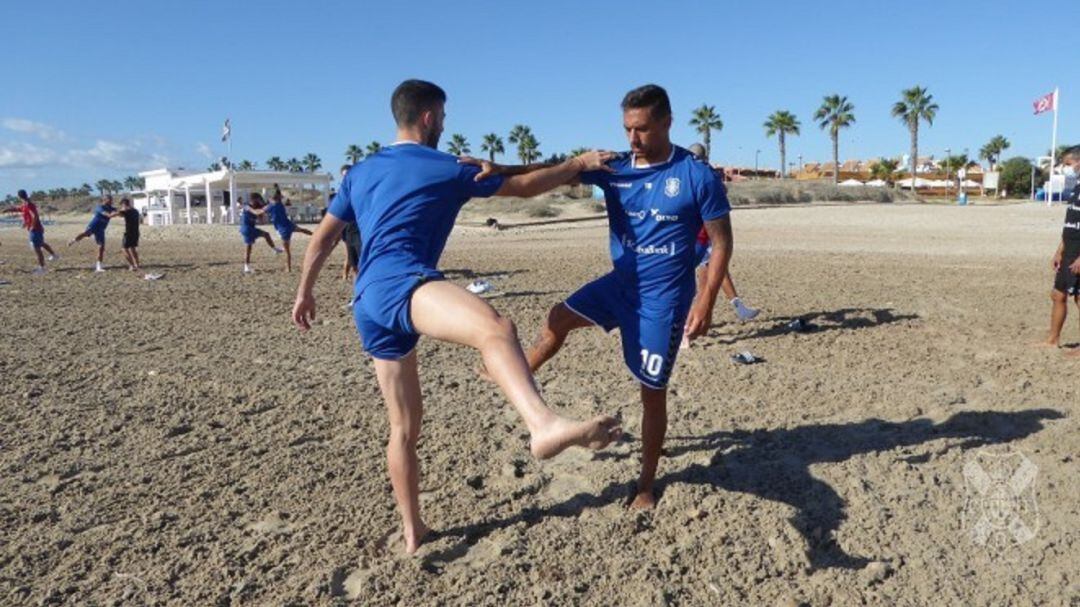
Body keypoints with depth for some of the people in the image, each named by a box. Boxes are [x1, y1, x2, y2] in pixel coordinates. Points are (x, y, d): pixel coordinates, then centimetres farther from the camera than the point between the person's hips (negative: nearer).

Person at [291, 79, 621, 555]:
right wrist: (579, 164, 26)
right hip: (399, 283, -8)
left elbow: (323, 238, 30)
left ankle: (413, 532, 30)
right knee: (495, 327, -36)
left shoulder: (360, 173, 25)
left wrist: (305, 291, 42)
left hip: (367, 306, 9)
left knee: (404, 423, 19)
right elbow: (525, 186, 14)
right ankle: (545, 426, -68)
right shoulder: (449, 170, 8)